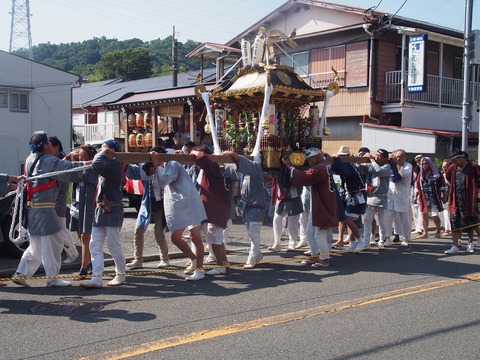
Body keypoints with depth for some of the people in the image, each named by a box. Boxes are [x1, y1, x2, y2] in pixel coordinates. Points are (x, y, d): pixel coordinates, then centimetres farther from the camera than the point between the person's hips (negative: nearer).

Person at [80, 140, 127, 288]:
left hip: (112, 210, -9)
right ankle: (97, 278, 1)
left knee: (113, 246, 0)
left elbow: (97, 164, -28)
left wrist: (104, 152, -10)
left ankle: (120, 275, 17)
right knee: (95, 245, 2)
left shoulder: (115, 164, -12)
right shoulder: (106, 165, 18)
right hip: (100, 209, 9)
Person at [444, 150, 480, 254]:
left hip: (469, 200, -4)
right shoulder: (453, 168, 6)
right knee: (455, 224, -2)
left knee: (470, 224, 9)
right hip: (456, 200, 4)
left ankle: (470, 244, 30)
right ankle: (455, 247, 0)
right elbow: (448, 177, 25)